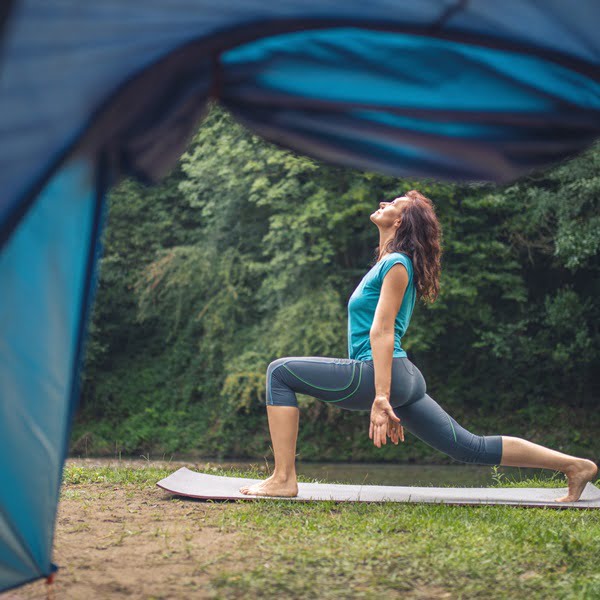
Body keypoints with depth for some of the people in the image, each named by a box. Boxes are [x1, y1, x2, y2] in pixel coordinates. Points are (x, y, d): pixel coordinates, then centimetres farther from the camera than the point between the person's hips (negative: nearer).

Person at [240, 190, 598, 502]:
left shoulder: (396, 264, -5)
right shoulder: (391, 263, 24)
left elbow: (382, 331, -15)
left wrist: (381, 398, -22)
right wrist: (388, 404, 27)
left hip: (387, 375, -10)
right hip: (404, 381, 10)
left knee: (280, 372, -9)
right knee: (470, 448, 10)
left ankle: (284, 479, -13)